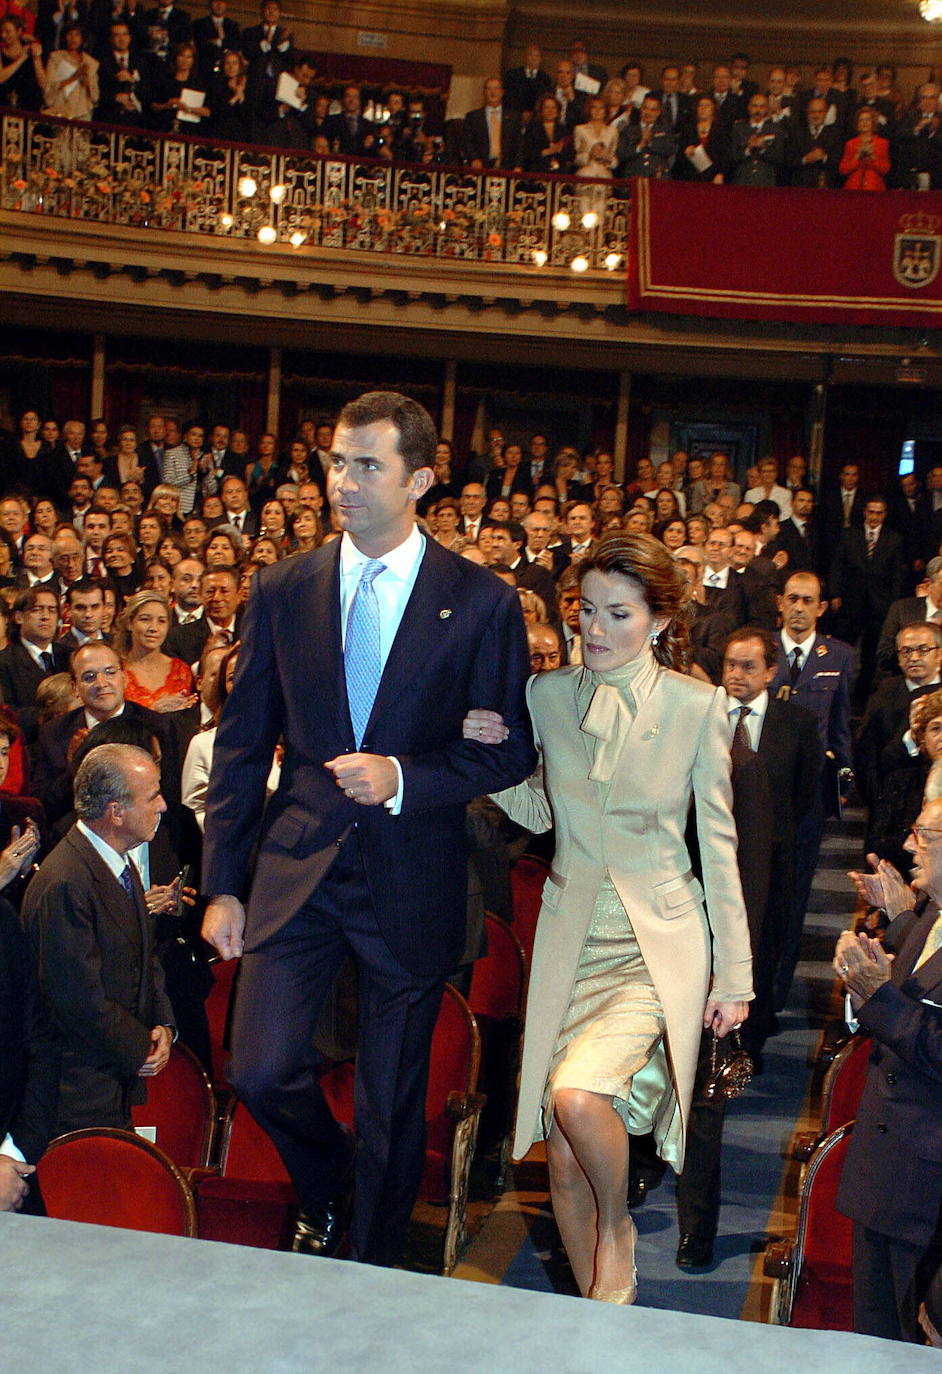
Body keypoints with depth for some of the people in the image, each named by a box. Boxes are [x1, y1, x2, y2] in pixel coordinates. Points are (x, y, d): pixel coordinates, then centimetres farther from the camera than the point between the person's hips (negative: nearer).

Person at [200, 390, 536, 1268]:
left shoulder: (481, 603, -6)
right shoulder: (281, 590, 1)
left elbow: (509, 752, -3)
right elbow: (241, 745, 4)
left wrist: (403, 777, -19)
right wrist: (222, 884, 3)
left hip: (411, 880, -2)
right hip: (298, 864, 2)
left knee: (393, 1102, 10)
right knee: (260, 1072, -2)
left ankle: (372, 1272, 35)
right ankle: (325, 1195, 33)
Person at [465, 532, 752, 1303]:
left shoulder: (698, 708, -6)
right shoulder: (547, 696, 2)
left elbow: (718, 844, -1)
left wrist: (736, 973, -1)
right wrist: (489, 755, -5)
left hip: (659, 942, -3)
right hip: (572, 940, 4)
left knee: (578, 1095, -26)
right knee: (563, 1154, 5)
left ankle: (618, 1229, 6)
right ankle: (601, 1305, 28)